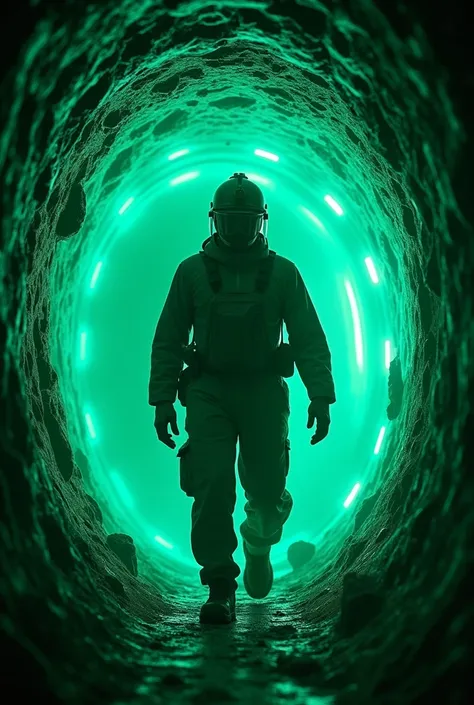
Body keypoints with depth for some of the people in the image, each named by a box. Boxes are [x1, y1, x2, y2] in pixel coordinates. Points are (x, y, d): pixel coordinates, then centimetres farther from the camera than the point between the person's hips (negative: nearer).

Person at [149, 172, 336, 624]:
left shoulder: (282, 273, 4)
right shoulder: (192, 272, 4)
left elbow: (310, 340, 2)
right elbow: (168, 340, 7)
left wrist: (320, 396, -9)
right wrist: (163, 400, 1)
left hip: (264, 392, 1)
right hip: (209, 392, 0)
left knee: (267, 490, 2)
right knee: (211, 487, -11)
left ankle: (258, 544, 36)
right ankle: (220, 588, -2)